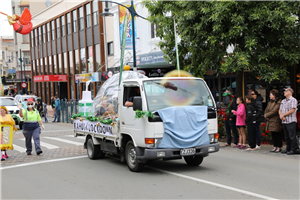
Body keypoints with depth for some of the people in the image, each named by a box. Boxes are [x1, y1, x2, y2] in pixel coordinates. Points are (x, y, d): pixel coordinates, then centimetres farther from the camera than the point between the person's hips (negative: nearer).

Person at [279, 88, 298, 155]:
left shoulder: (293, 100, -5)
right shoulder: (283, 101, 20)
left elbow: (292, 110, -15)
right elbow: (280, 110, 17)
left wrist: (283, 115, -11)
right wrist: (281, 115, -5)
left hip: (291, 121, -8)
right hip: (284, 121, 8)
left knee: (292, 136, -8)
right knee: (287, 136, 11)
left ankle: (294, 149, -4)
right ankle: (288, 149, 18)